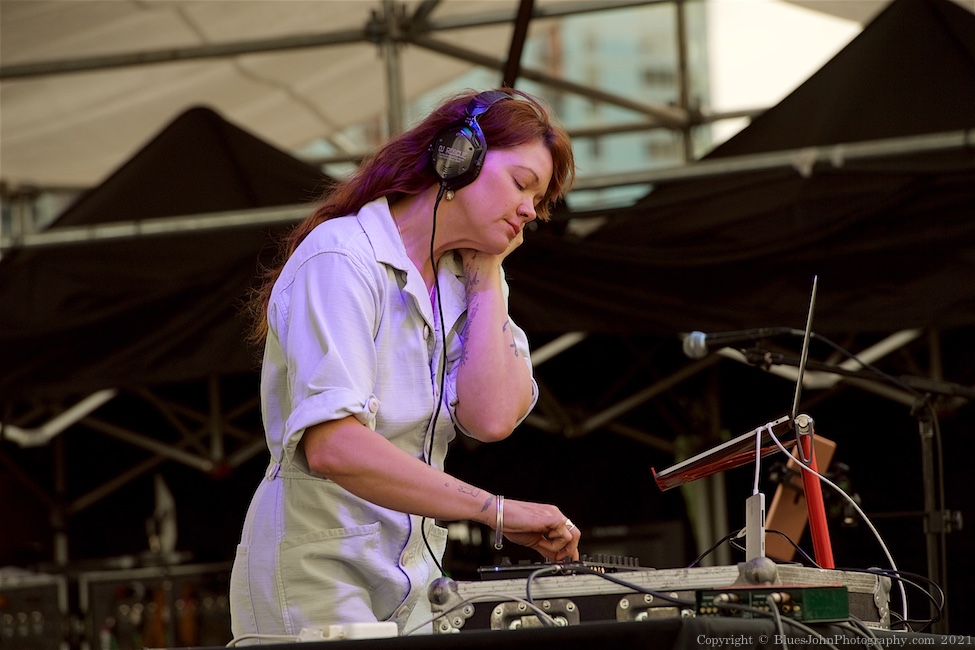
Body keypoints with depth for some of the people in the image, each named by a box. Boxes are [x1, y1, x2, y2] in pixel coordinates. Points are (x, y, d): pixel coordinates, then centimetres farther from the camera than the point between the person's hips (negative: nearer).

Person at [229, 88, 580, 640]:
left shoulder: (461, 282, 11)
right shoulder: (343, 258, -13)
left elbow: (491, 418, -8)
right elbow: (334, 447, -27)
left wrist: (487, 276, -2)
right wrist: (496, 510, -29)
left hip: (414, 585, 7)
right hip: (316, 574, -7)